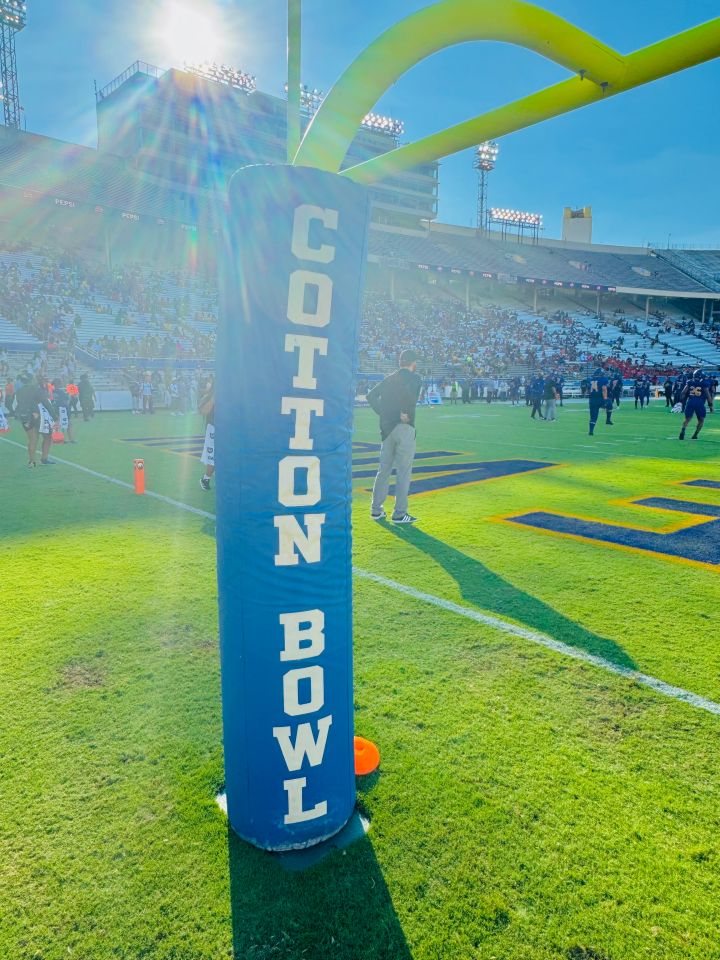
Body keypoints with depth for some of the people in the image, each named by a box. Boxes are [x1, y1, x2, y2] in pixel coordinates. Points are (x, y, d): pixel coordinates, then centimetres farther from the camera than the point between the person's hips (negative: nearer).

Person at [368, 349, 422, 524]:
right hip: (405, 428, -7)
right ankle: (399, 513, 0)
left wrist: (383, 413, 8)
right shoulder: (414, 378, -4)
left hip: (386, 428, 7)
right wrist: (407, 412, -16)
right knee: (403, 472, -1)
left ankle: (376, 509, 17)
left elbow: (371, 395, 10)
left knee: (384, 469, 13)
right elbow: (409, 392, -26)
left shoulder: (390, 378, 16)